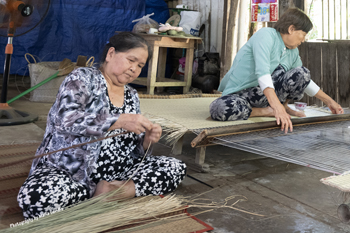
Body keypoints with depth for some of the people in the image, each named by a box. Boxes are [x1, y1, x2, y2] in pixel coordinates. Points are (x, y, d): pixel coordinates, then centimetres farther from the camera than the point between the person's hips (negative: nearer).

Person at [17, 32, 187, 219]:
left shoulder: (131, 96, 14)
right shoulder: (83, 78, -3)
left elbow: (132, 150, 13)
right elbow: (65, 119, -22)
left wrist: (146, 141, -10)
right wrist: (119, 121, -26)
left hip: (113, 173, 5)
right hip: (67, 170, -4)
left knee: (176, 168, -11)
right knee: (38, 197, -36)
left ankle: (111, 191, -20)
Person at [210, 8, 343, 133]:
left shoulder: (293, 53, 10)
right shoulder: (266, 35, -16)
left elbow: (304, 79, 26)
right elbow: (262, 72, -31)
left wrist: (328, 101, 22)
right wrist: (277, 108, -41)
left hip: (264, 93, 6)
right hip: (238, 94, -5)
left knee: (301, 73, -17)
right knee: (219, 109, -40)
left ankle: (284, 106, 5)